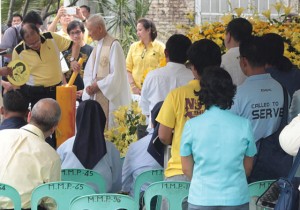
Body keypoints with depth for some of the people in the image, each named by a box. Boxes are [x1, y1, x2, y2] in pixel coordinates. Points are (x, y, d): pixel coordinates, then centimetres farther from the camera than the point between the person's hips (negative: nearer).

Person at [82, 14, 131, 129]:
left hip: (111, 99, -8)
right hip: (97, 97, 8)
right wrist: (89, 86, -3)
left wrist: (97, 85, -11)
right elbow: (88, 73, 16)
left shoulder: (113, 45, -12)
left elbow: (116, 75, -17)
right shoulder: (97, 48, 14)